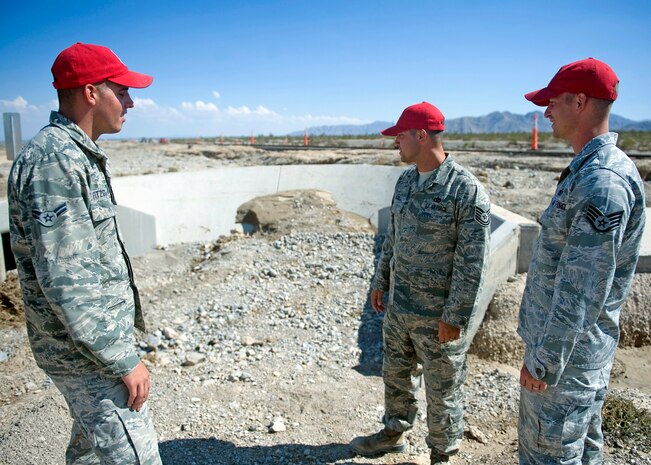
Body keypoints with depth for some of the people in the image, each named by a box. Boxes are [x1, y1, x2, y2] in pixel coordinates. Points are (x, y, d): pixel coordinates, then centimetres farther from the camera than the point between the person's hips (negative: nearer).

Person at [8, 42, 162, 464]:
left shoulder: (78, 155, 10)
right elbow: (65, 280, -26)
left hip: (95, 338, 10)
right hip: (85, 350, -10)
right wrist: (124, 360, -22)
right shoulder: (54, 163, -22)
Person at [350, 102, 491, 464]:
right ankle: (394, 434, 47)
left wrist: (455, 317, -17)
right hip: (398, 305, 8)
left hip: (438, 315, -7)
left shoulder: (467, 190, -20)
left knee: (442, 390, 12)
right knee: (395, 373, 23)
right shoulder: (406, 180, 4)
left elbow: (472, 262, -19)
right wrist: (381, 281, 17)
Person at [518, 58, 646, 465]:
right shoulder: (590, 169, 8)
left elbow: (583, 290, -26)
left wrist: (544, 361, -19)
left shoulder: (602, 181, -25)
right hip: (581, 345, 10)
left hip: (566, 351, -10)